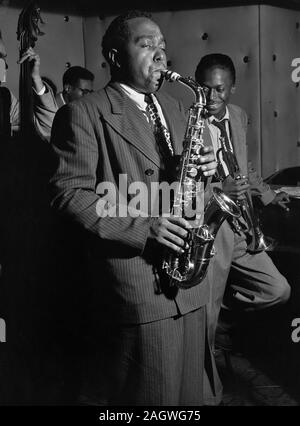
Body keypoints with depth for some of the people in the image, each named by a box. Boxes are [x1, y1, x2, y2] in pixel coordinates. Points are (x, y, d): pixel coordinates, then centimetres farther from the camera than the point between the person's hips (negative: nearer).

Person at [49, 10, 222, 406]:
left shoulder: (173, 107, 16)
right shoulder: (83, 113, -7)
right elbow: (69, 193, -13)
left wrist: (202, 167, -2)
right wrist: (142, 228, -20)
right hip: (135, 282, -6)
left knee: (193, 391, 17)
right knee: (149, 393, 6)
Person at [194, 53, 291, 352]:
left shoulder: (239, 116, 9)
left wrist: (268, 195, 22)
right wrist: (218, 189, -30)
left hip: (239, 227, 7)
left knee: (278, 291, 11)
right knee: (206, 318, 4)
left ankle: (222, 308, 30)